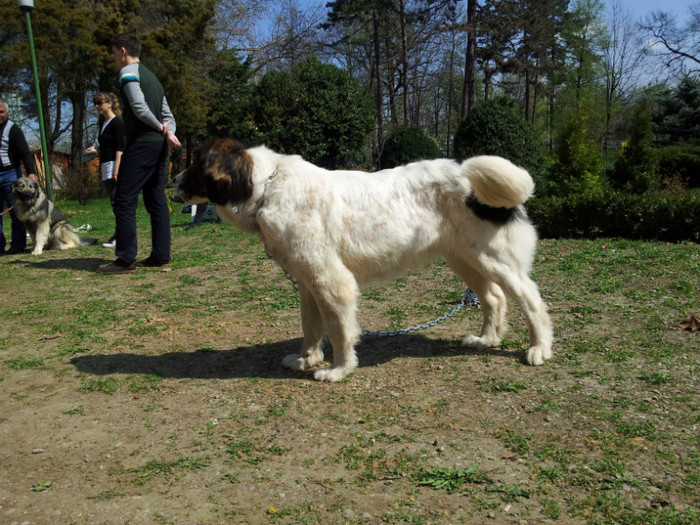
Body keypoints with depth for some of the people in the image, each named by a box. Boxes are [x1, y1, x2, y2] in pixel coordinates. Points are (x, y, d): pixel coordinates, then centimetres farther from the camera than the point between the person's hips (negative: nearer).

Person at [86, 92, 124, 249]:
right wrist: (95, 150, 10)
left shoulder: (116, 122, -8)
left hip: (114, 164, -9)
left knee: (116, 201, -10)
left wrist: (116, 169, -21)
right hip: (105, 165, 9)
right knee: (115, 202, 9)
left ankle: (119, 236, -9)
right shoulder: (102, 123, 18)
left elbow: (119, 147, -15)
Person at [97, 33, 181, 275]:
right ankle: (161, 255, 10)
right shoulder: (151, 76, 23)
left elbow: (139, 107, -17)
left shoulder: (128, 72, -4)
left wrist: (161, 129, -4)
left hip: (140, 144, -9)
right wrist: (168, 132, -1)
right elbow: (168, 115, 17)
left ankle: (126, 259, -9)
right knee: (156, 201, 9)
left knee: (124, 202, -7)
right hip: (159, 145, 9)